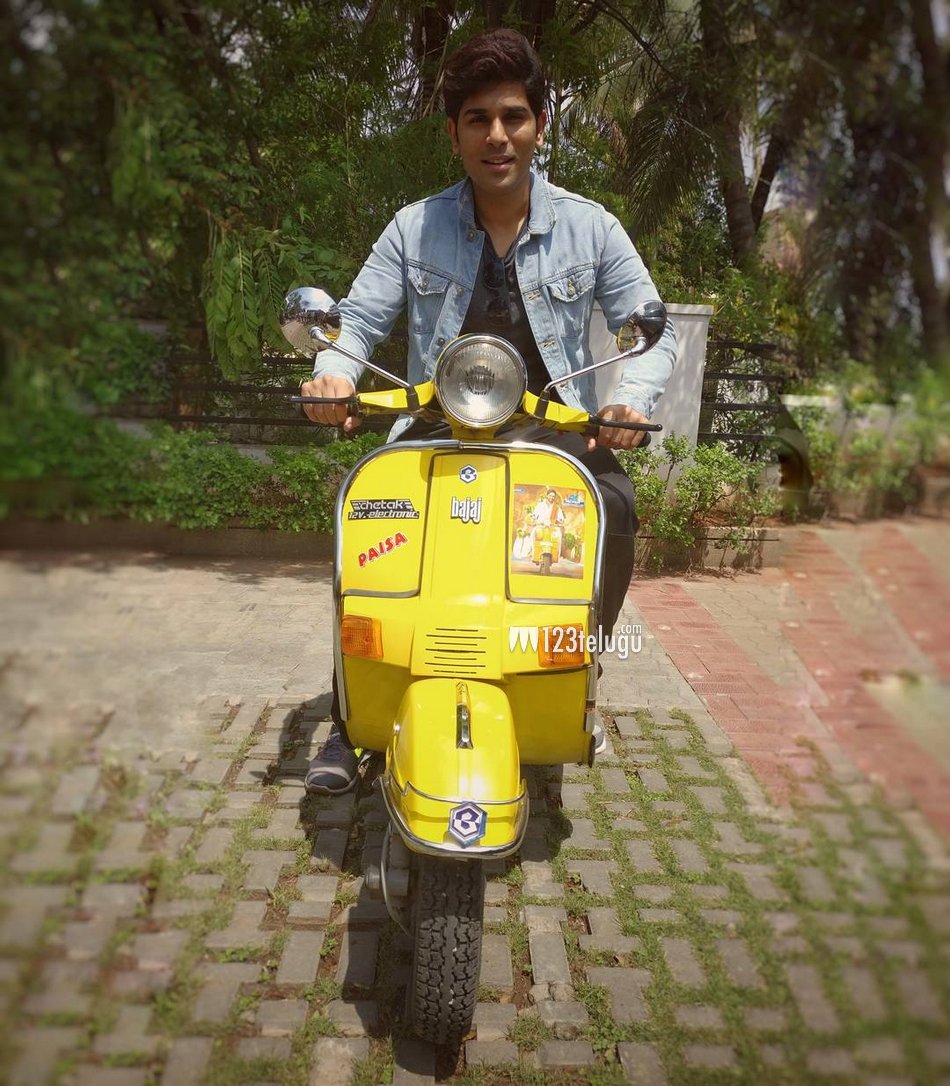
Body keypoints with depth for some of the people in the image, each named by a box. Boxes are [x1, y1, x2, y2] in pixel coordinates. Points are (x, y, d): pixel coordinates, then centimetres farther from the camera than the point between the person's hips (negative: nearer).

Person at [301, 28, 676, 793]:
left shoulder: (590, 227, 3)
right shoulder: (415, 227, 5)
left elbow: (654, 329, 3)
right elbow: (359, 318, 4)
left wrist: (634, 398, -18)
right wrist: (334, 372, -19)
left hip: (555, 426, 0)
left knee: (614, 510, -30)